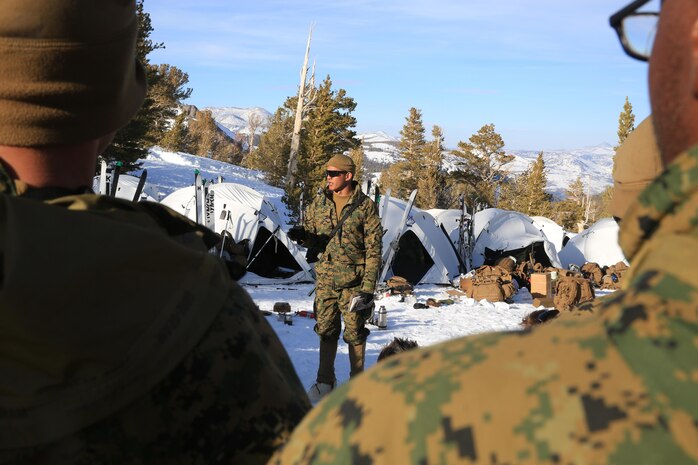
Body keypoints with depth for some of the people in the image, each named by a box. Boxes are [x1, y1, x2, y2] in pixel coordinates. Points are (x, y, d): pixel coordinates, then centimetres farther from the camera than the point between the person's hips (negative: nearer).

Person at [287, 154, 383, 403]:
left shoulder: (365, 206, -7)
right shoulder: (319, 202, 6)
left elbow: (374, 249, -8)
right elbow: (313, 239, 14)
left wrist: (368, 287, -13)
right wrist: (302, 235, -12)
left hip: (353, 281, -4)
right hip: (325, 279, 4)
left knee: (354, 333, 5)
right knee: (326, 331, 12)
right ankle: (325, 381, 26)